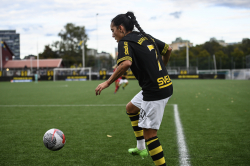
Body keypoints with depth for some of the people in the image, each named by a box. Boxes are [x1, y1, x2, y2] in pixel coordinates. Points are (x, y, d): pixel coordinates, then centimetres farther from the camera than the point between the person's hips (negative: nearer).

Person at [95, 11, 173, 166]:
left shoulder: (125, 42, -11)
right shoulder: (146, 37, 14)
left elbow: (126, 63, -30)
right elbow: (168, 49, 22)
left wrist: (108, 82, -21)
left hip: (154, 92, -10)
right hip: (165, 85, 10)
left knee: (149, 133, -1)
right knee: (131, 108, 27)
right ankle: (141, 147, 32)